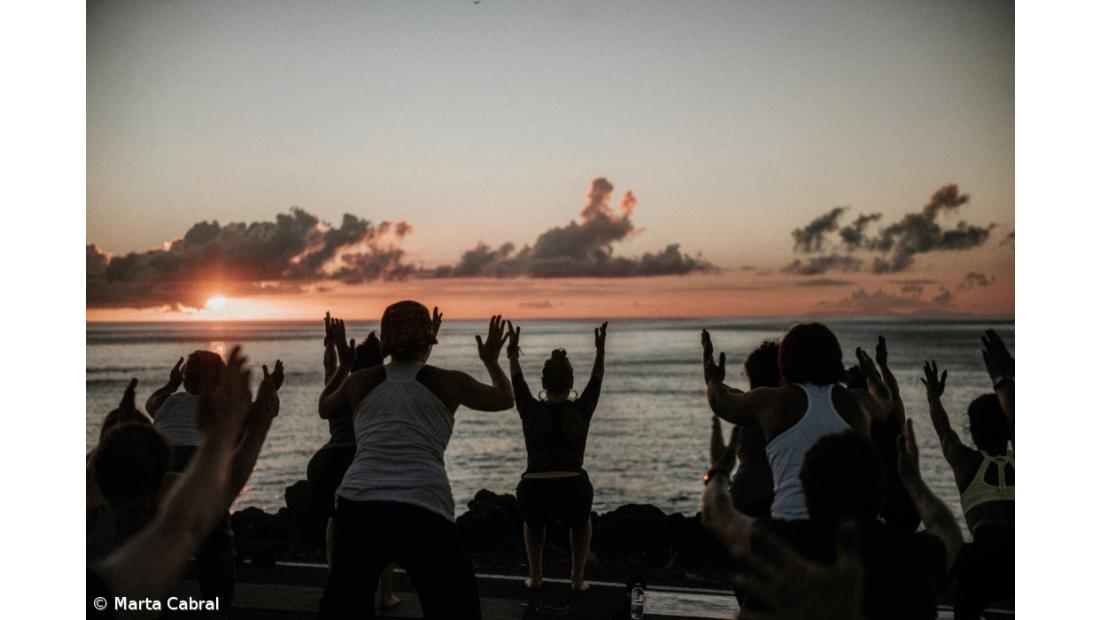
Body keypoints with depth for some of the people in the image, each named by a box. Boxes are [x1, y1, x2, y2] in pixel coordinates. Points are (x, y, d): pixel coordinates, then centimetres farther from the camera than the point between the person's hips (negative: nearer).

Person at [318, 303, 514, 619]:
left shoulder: (360, 380, 13)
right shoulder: (449, 382, 9)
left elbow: (324, 408, 34)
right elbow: (505, 399, 25)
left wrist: (344, 365, 46)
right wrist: (491, 360, 42)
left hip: (358, 505, 2)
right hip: (424, 511, -2)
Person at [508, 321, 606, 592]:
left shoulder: (531, 410, 17)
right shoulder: (581, 410, 15)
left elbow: (517, 381, 35)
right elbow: (597, 379, 33)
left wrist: (513, 355, 46)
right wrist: (601, 351, 40)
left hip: (533, 491, 1)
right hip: (572, 491, -1)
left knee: (534, 521, 39)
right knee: (581, 522, 37)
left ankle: (534, 575, 30)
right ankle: (577, 578, 27)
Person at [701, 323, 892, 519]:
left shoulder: (772, 401, 4)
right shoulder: (856, 401, 11)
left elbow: (721, 401, 23)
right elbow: (884, 402, 37)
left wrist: (713, 381, 47)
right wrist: (872, 375, 60)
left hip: (790, 523, -2)